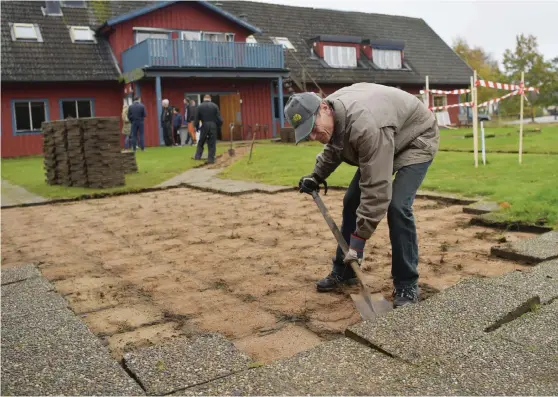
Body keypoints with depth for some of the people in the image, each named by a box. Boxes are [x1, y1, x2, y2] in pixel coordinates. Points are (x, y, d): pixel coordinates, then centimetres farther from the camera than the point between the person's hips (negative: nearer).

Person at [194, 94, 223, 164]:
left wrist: (196, 127, 15)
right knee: (212, 144, 3)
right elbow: (219, 118, -3)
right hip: (213, 126, 0)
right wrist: (219, 125, 11)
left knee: (201, 142, 15)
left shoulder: (200, 107, 1)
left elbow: (197, 118, 3)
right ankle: (211, 159, 2)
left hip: (204, 126, 1)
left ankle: (198, 156, 12)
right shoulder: (215, 106, 0)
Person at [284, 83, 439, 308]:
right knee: (352, 201, 4)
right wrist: (316, 176, 2)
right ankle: (344, 271, 18)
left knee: (397, 206, -23)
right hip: (381, 142, 9)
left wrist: (360, 236, -37)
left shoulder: (365, 124, -41)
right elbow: (333, 148, 12)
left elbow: (376, 188, -40)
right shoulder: (332, 117, -14)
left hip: (416, 140, -8)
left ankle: (407, 286, -8)